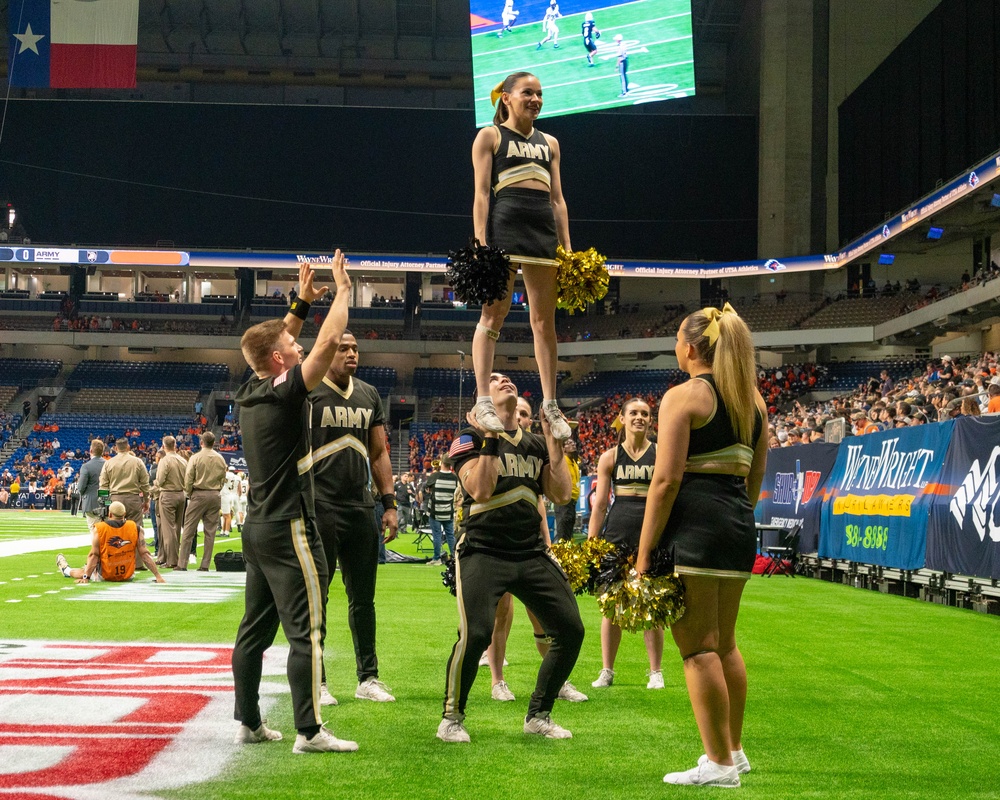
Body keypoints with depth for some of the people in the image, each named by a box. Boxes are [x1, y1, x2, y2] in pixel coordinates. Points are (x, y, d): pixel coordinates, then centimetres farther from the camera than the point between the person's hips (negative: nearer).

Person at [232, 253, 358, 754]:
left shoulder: (251, 391, 8)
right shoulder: (284, 393, -14)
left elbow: (273, 343, 26)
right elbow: (327, 343, -17)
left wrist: (302, 303, 25)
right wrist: (343, 290, -5)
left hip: (258, 526, 9)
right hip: (289, 529, -9)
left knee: (256, 628, 11)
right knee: (306, 630, -8)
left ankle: (249, 722, 16)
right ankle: (309, 731, -10)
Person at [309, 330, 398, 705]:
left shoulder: (369, 395, 14)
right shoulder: (308, 393, -4)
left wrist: (389, 503, 10)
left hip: (361, 507, 6)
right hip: (320, 507, -6)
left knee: (363, 597, 10)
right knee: (315, 597, 0)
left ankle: (368, 678, 18)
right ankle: (315, 681, 6)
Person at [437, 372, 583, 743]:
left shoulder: (536, 444, 14)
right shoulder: (471, 438, -2)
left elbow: (561, 494, 4)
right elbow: (480, 490, -17)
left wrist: (553, 438, 2)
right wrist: (489, 438, -16)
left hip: (532, 553, 6)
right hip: (484, 553, -6)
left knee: (570, 630, -1)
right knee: (475, 633, -22)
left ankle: (538, 715, 16)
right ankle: (452, 719, 0)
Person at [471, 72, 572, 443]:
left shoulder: (549, 143, 21)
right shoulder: (490, 136, 8)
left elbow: (557, 199, 19)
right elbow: (481, 193, -1)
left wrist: (568, 248, 10)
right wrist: (481, 243, -12)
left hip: (544, 230, 5)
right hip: (505, 224, -5)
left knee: (544, 321, 4)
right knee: (493, 314, -10)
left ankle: (550, 405, 6)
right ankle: (483, 401, -11)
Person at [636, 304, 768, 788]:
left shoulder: (684, 396, -9)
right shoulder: (753, 398, 14)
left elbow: (666, 479, -15)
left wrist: (644, 551, -13)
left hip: (695, 524, -8)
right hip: (740, 526, 8)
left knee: (697, 645, -4)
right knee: (724, 642, 19)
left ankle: (719, 764, -4)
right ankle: (734, 749, 27)